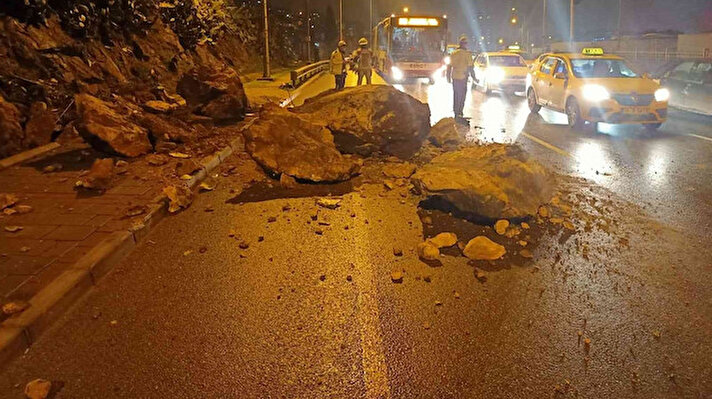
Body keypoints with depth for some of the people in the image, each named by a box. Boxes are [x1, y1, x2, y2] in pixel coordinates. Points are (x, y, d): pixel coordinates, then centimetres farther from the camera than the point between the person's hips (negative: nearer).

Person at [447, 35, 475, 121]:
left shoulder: (453, 53, 8)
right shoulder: (467, 54, -9)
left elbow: (449, 66, 12)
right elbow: (470, 67, -10)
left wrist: (448, 77, 21)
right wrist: (474, 77, 1)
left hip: (454, 77, 6)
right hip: (462, 78, -6)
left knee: (456, 95, 17)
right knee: (461, 96, -1)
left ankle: (456, 112, 26)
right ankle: (458, 115, -3)